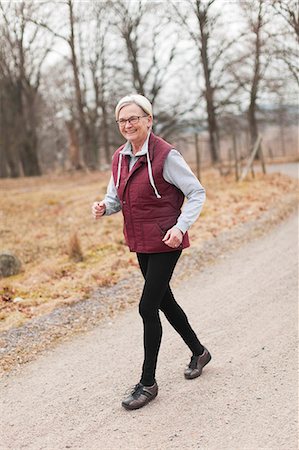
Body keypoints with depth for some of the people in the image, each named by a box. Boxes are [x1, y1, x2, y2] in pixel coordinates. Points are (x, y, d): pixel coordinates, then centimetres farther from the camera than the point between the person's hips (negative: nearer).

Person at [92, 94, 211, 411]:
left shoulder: (165, 155, -15)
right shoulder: (119, 158, 5)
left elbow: (197, 193, -10)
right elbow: (116, 197, 14)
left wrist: (180, 227, -22)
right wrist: (104, 207, -9)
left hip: (165, 243, -8)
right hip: (140, 243, 8)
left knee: (147, 307, -8)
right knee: (163, 300, 19)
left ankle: (147, 383, 6)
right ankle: (198, 352, 42)